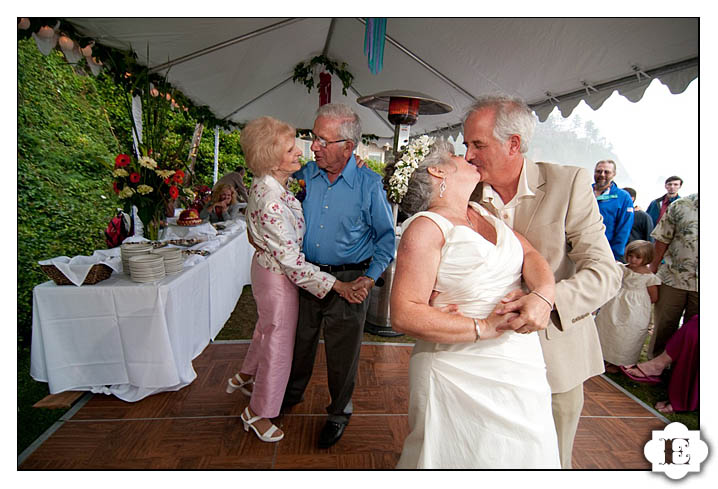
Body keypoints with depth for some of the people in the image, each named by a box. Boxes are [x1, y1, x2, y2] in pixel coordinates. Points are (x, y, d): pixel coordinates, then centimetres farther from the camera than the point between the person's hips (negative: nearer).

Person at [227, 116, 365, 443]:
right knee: (278, 345, 10)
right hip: (279, 278, -9)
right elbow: (292, 263, -28)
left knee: (267, 328, 30)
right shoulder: (271, 204, -33)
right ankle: (258, 413, 32)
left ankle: (245, 376, 55)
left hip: (266, 266, 9)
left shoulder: (266, 183, -5)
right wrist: (336, 285, -24)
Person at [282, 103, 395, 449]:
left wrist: (372, 277, -11)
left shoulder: (368, 184, -11)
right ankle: (293, 392, 47)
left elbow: (386, 235, -3)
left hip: (348, 280, -3)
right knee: (300, 339, 20)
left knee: (342, 350, 10)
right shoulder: (304, 175, 0)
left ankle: (339, 412, 35)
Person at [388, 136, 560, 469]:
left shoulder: (482, 212, 13)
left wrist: (543, 295, -16)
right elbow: (404, 314, -20)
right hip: (462, 375, -7)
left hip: (519, 368, 8)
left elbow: (530, 254, 5)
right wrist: (484, 327, -22)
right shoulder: (426, 227, -13)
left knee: (524, 453, 18)